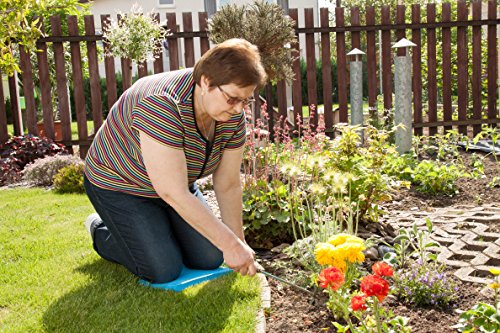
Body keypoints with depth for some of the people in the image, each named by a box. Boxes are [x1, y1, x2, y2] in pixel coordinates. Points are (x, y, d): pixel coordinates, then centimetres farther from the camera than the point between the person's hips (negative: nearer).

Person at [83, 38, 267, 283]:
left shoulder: (232, 115, -15)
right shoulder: (163, 106, -38)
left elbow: (228, 185, -7)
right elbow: (174, 193, -37)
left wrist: (238, 243, -7)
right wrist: (231, 244, -34)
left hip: (172, 182, 7)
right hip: (119, 184, -6)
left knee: (210, 260, -1)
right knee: (164, 271, -13)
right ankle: (101, 230, 12)